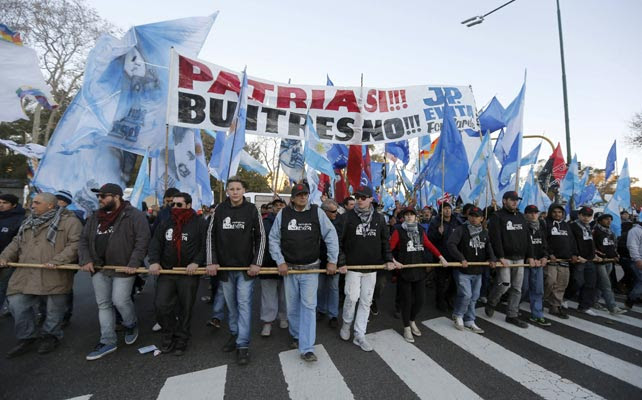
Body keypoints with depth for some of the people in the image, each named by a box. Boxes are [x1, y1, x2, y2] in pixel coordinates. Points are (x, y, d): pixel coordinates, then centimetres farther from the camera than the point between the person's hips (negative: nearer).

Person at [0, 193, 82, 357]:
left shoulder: (69, 221, -9)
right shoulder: (29, 222, 17)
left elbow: (75, 244, -17)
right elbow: (16, 242, 22)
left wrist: (57, 261, -23)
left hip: (55, 275, -6)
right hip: (26, 274, 7)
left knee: (54, 308, 7)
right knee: (17, 305, 6)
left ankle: (51, 335, 29)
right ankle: (26, 338, 26)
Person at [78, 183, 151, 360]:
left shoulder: (134, 215, -11)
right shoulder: (95, 217, 11)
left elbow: (142, 240, -17)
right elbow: (84, 240, 14)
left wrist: (133, 264, -21)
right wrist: (85, 260, -1)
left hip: (123, 268, -7)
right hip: (99, 268, 7)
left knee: (120, 301, -5)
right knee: (103, 304, 11)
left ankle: (131, 325, 26)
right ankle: (108, 342, 23)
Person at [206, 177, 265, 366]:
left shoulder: (252, 210, -5)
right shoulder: (220, 209, 2)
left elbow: (260, 237, -3)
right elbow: (211, 235, 6)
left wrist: (257, 263, -9)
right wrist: (211, 261, -1)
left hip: (246, 267, -3)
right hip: (225, 267, 3)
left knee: (244, 304, -1)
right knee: (231, 304, 16)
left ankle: (243, 345, 9)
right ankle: (234, 334, 35)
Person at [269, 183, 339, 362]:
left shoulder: (317, 212, -5)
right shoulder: (283, 214, -1)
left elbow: (331, 236, -3)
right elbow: (274, 239, 2)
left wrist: (332, 260, -5)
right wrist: (280, 262, -4)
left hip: (310, 269, -2)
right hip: (289, 268, 2)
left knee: (308, 306, -3)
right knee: (292, 306, 14)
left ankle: (306, 349, 6)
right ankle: (297, 336, 38)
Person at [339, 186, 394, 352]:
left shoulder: (379, 218, 4)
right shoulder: (348, 216, -5)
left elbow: (385, 241, 12)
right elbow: (339, 241, -4)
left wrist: (388, 259, 3)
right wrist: (341, 262, -9)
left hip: (372, 267, 3)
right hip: (353, 265, -3)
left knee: (366, 301, 8)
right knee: (352, 297, -4)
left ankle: (359, 335, 22)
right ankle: (346, 323, 27)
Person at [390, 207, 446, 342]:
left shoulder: (420, 230, 8)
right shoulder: (399, 231, -6)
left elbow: (429, 245, 9)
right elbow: (389, 248, -11)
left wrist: (441, 257, -1)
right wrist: (394, 261, -23)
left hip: (419, 270, 4)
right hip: (404, 270, -4)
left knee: (421, 299, 11)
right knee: (406, 300, 6)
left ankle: (412, 321, 39)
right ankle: (406, 328, 27)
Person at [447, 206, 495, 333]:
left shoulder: (484, 232, 10)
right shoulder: (461, 229, -10)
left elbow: (488, 247, 14)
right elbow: (451, 244, -19)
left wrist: (492, 258, -6)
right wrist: (461, 258, -25)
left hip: (478, 271, 6)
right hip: (462, 270, -6)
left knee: (474, 297, 13)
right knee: (466, 295, -10)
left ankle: (469, 321, 28)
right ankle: (457, 315, 17)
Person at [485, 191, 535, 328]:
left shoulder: (521, 217, 15)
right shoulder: (497, 217, -7)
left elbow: (526, 238, 16)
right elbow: (495, 239, -15)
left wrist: (530, 256, 9)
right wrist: (501, 257, -21)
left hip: (519, 258, 7)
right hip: (505, 257, -7)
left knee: (517, 288, 9)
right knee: (504, 284, -13)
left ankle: (512, 316, 20)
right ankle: (490, 304, 13)